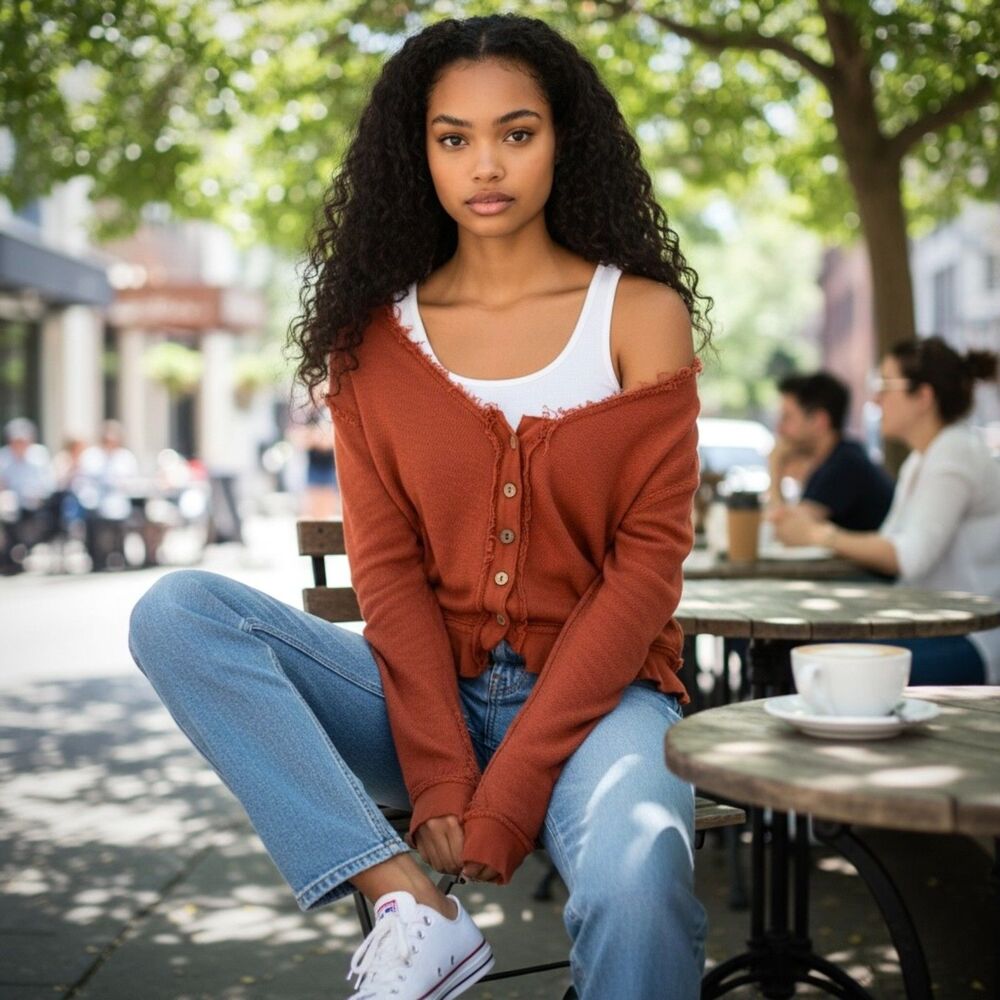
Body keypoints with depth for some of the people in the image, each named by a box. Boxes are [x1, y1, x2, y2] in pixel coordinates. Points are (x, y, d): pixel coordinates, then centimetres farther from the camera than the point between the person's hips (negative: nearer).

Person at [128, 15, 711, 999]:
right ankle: (411, 908, -25)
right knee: (175, 613, -20)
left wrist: (506, 795, -15)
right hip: (428, 693, 3)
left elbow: (647, 564, -7)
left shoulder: (641, 317, -1)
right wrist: (438, 775, -16)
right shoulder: (376, 334, 6)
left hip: (594, 693, -3)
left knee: (635, 887, -37)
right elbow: (385, 565, -1)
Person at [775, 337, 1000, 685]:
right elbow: (890, 544, 10)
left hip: (972, 642, -9)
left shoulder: (955, 453, -13)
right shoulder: (919, 460, 17)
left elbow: (910, 557, -21)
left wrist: (821, 535, -15)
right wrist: (816, 531, -3)